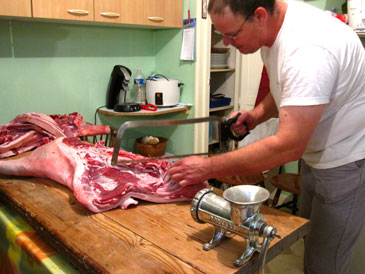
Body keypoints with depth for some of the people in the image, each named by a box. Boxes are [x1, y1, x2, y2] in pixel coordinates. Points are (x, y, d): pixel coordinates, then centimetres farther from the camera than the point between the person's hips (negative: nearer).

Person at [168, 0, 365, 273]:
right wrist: (258, 114, -4)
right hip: (316, 154, 9)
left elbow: (289, 145, -35)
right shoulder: (271, 30, -2)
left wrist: (209, 168, -30)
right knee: (310, 242, 19)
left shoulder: (307, 48, -32)